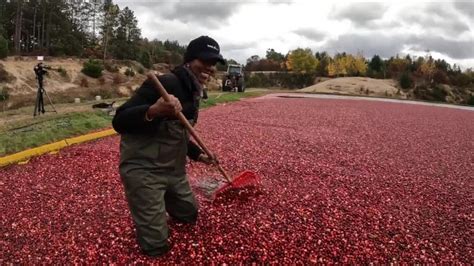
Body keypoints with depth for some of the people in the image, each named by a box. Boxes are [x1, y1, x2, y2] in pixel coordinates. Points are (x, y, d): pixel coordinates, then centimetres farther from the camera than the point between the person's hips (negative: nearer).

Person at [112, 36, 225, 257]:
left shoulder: (193, 93, 7)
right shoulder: (163, 84, -22)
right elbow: (119, 122, -26)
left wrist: (198, 155, 8)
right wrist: (152, 111, -43)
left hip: (174, 169, 8)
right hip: (142, 169, -8)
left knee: (189, 215, 22)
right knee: (156, 245, -2)